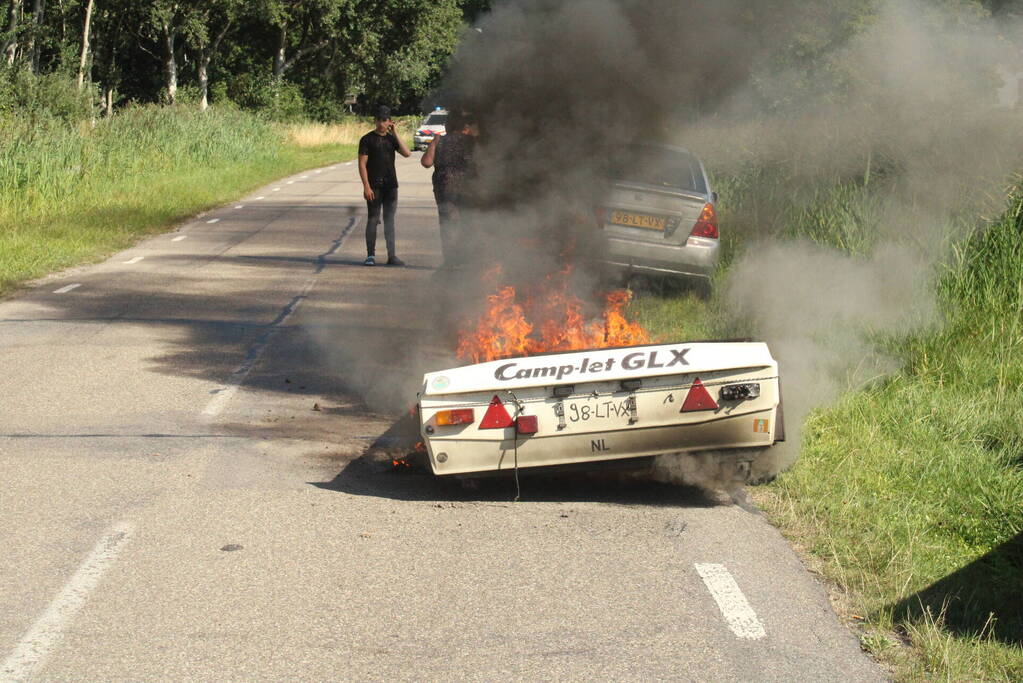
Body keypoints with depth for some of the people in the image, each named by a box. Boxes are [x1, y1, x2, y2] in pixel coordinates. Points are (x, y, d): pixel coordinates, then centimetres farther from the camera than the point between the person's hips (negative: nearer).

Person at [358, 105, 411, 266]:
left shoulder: (391, 138, 11)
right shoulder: (367, 139, -1)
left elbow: (407, 153, -4)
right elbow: (362, 164, -6)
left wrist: (395, 134, -6)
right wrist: (366, 187, -14)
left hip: (391, 186, 4)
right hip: (374, 186, -4)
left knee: (389, 220, 5)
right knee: (373, 220, -1)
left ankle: (391, 255, 6)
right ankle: (370, 255, 5)